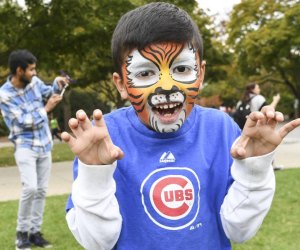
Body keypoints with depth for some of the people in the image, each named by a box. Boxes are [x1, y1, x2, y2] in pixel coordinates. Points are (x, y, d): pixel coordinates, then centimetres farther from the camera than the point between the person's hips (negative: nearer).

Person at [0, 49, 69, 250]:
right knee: (30, 187, -21)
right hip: (25, 146, -6)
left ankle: (35, 232, 18)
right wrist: (46, 108, -14)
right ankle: (22, 232, -4)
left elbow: (48, 92, 18)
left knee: (42, 190, 7)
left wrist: (57, 84, -2)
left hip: (44, 145, 6)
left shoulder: (34, 81, -1)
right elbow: (25, 122, -18)